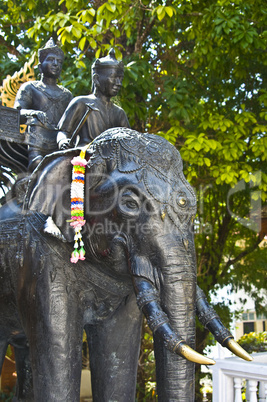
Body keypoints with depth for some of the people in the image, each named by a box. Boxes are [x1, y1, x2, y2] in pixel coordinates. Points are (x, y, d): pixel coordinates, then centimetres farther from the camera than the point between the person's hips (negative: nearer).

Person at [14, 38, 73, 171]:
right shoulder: (29, 88, 16)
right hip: (36, 148, -3)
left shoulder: (66, 94, 28)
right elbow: (17, 114, 2)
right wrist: (33, 113, -22)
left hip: (60, 149, 4)